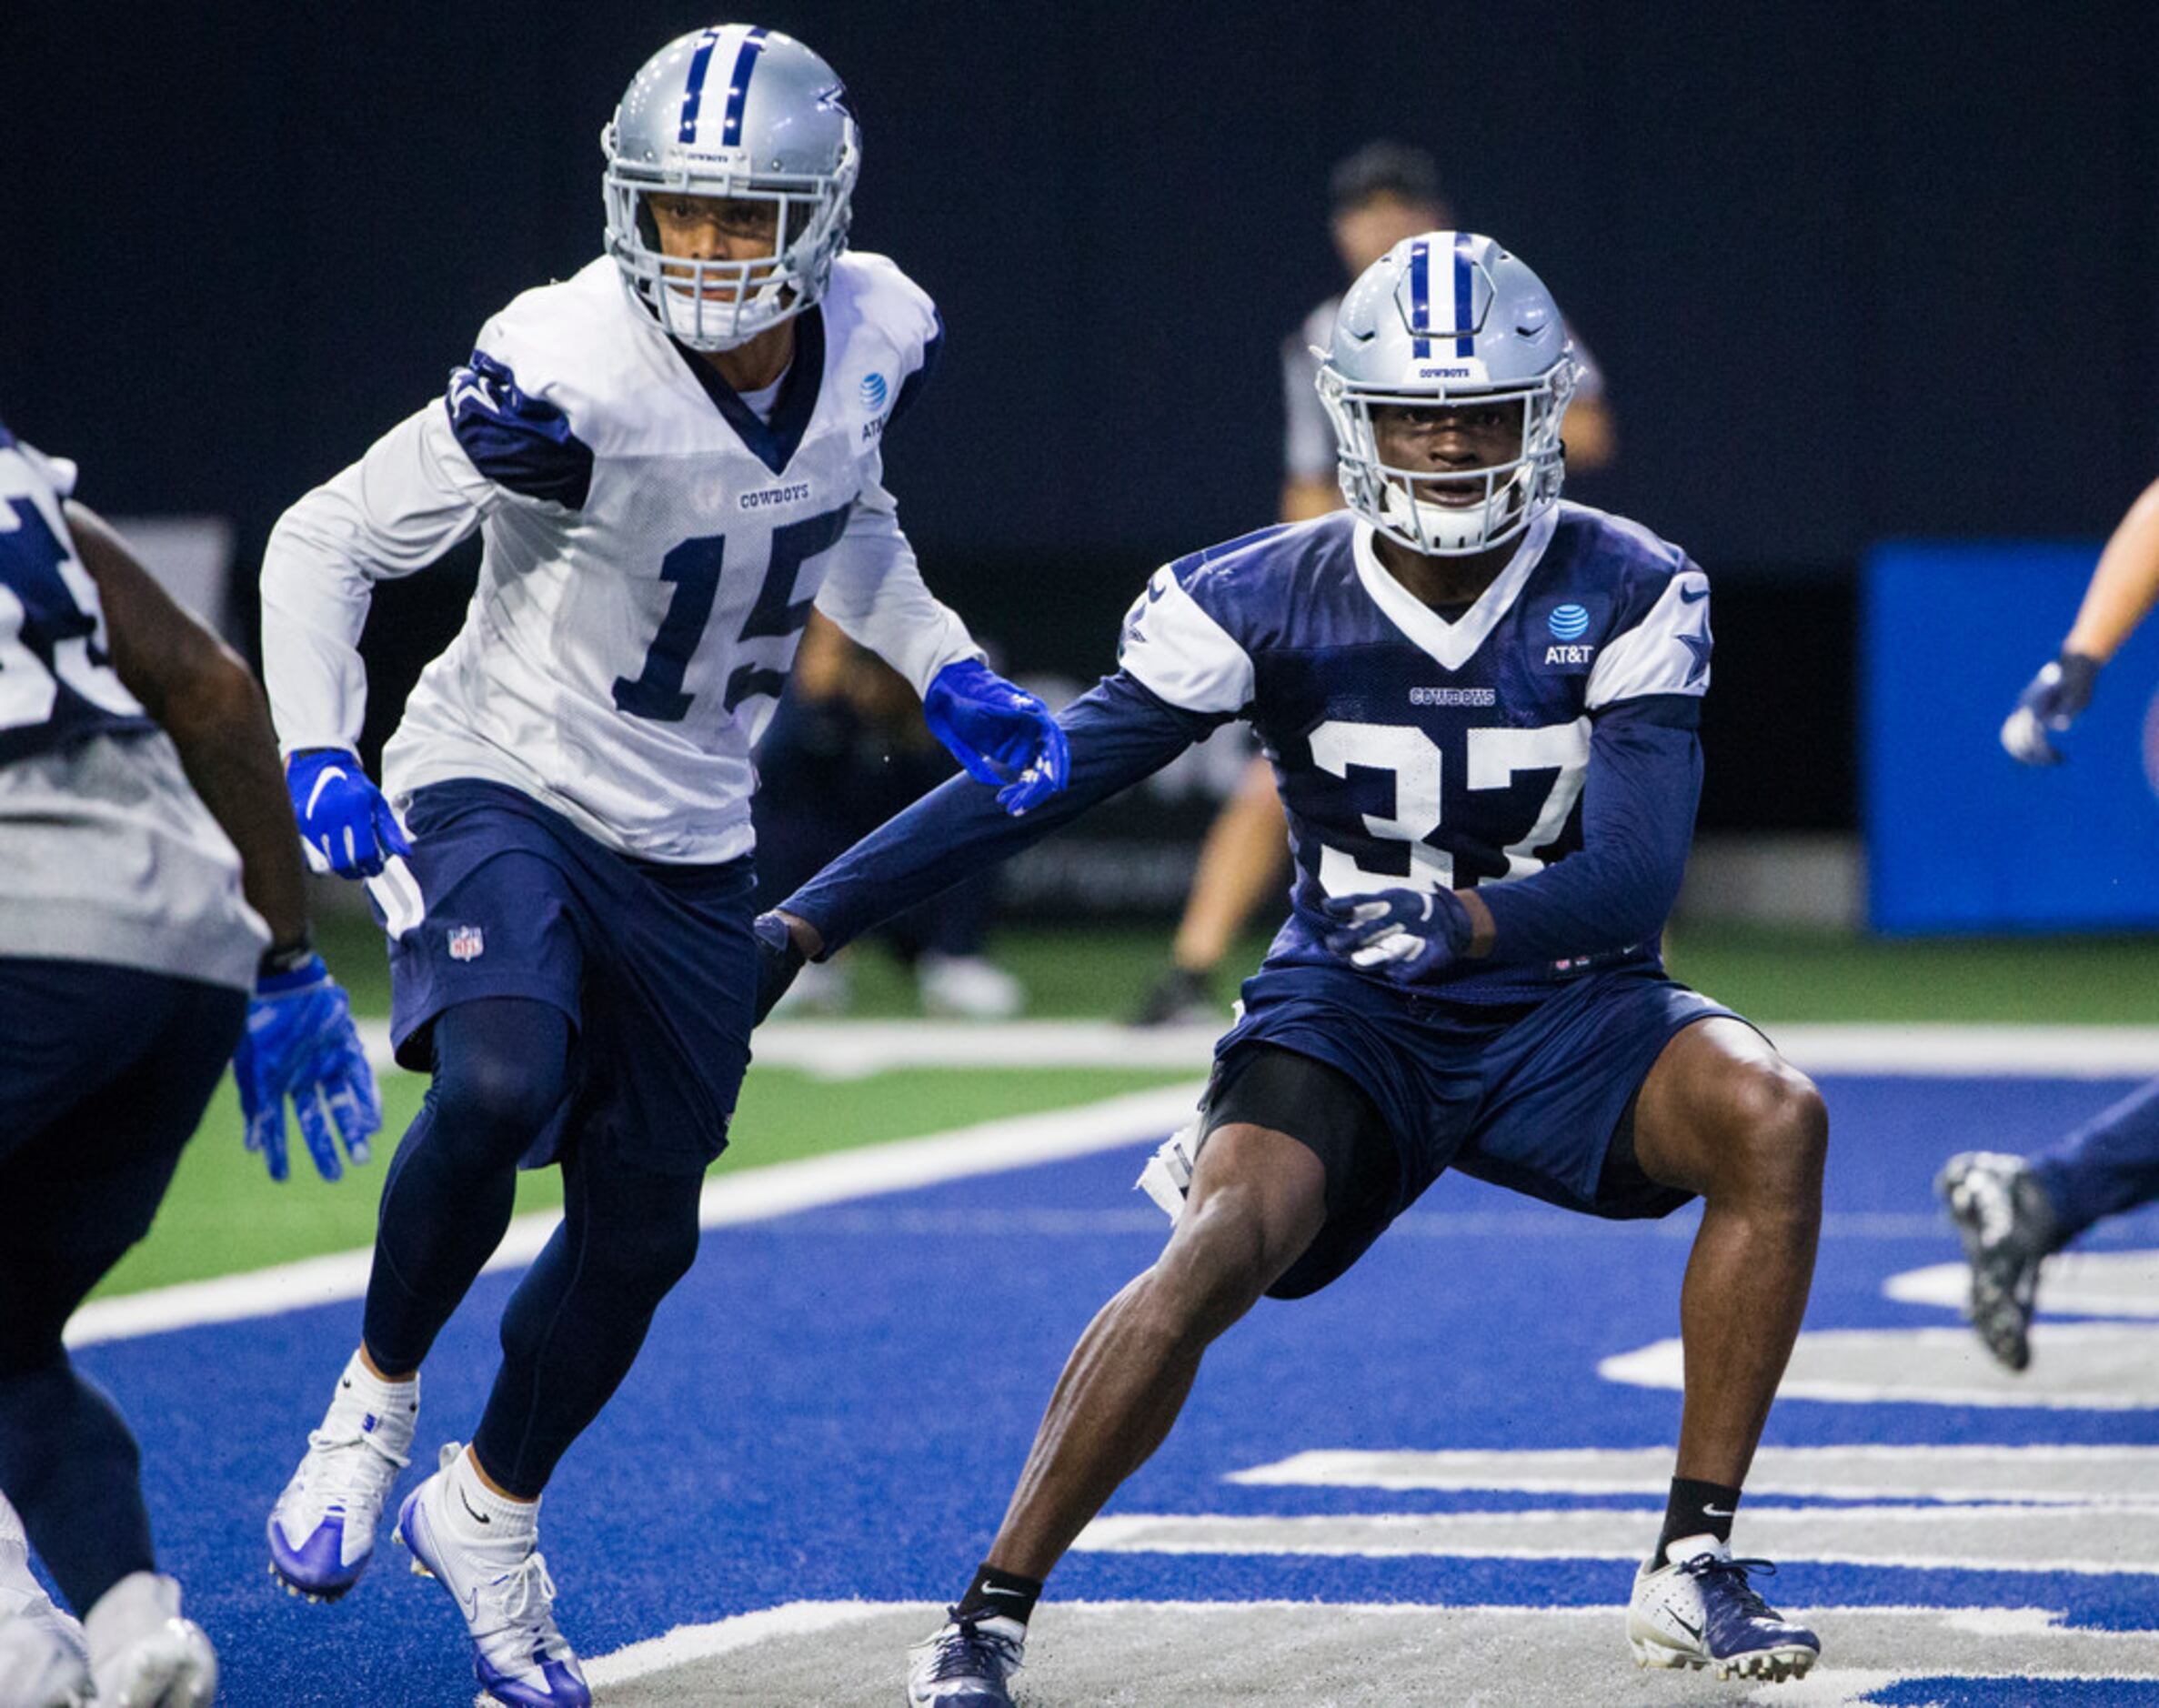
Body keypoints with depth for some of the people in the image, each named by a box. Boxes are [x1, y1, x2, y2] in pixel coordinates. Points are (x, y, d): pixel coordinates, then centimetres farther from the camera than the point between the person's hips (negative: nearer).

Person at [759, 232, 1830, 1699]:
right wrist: (799, 927, -16)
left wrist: (1470, 921, -40)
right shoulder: (1270, 600, -10)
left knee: (1775, 1118, -28)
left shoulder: (1627, 596, -11)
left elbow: (1639, 874, -20)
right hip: (1351, 1023, -1)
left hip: (1564, 1011, 1)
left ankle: (1695, 1568, -17)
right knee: (1229, 1240, -30)